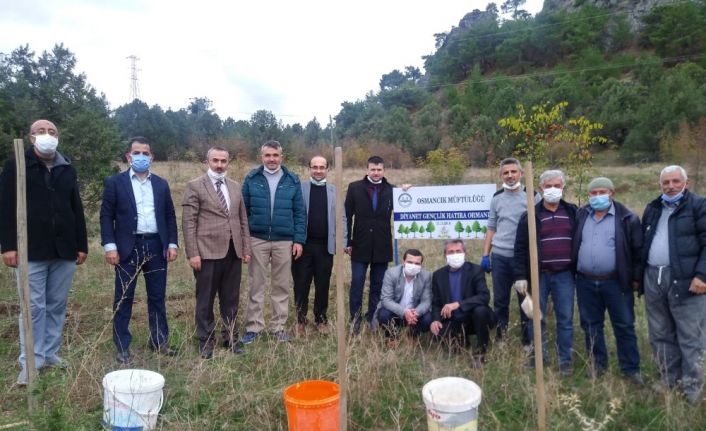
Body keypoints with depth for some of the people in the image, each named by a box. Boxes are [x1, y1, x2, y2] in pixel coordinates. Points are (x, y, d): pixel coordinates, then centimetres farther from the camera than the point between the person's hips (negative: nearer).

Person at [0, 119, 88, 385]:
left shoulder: (67, 169, 12)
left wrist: (82, 245, 9)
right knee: (33, 307, 0)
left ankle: (50, 354, 20)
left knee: (57, 306, 9)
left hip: (64, 250, 4)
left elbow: (77, 210, 13)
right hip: (31, 251, -3)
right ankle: (31, 362, 9)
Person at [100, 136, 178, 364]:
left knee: (157, 296, 10)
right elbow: (106, 216, -2)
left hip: (156, 246, 3)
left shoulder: (161, 184, 11)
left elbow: (170, 215, 12)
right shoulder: (115, 182, 1)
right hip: (128, 247, -3)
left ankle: (159, 341, 22)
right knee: (123, 298, 4)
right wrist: (109, 245, -11)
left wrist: (172, 243, 3)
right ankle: (122, 347, 15)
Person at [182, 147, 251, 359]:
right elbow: (188, 222, -7)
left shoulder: (235, 187, 13)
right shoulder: (195, 186, -3)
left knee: (231, 299, 12)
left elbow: (243, 220, 15)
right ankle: (206, 340, 20)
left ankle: (230, 337, 25)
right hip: (208, 252, -4)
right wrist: (193, 253, -12)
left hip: (233, 252, 5)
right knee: (205, 300, 7)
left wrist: (246, 248, 10)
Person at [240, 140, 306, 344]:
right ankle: (253, 326, 15)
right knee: (256, 285, 6)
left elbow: (300, 212, 3)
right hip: (257, 240, 0)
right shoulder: (251, 179, 1)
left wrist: (299, 240, -3)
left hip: (284, 241, 1)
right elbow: (243, 210, 4)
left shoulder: (292, 180, 2)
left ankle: (278, 327, 18)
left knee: (282, 285, 7)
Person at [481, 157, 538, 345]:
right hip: (500, 256, 2)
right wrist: (485, 255, 6)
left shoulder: (532, 196, 1)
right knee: (500, 300, 10)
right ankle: (500, 338, 23)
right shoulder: (496, 198, 9)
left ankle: (528, 342, 20)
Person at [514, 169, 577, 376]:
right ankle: (538, 355, 23)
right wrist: (520, 276, -8)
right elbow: (521, 248, -2)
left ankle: (565, 360, 17)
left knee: (565, 319, 5)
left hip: (565, 275, 1)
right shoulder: (531, 215, 0)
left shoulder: (573, 212, 6)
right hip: (538, 275, -1)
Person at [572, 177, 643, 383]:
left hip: (616, 282, -3)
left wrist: (636, 278, -4)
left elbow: (637, 250, -2)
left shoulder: (626, 218, -4)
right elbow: (573, 244, 13)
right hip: (585, 282, 3)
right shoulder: (580, 216, 5)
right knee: (591, 325, 13)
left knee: (624, 326, 7)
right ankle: (597, 363, 28)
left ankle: (630, 368, 20)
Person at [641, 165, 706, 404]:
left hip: (685, 280, -6)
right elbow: (643, 243, 20)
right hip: (653, 278, 6)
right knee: (660, 334, 14)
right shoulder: (652, 209, 15)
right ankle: (668, 378, 27)